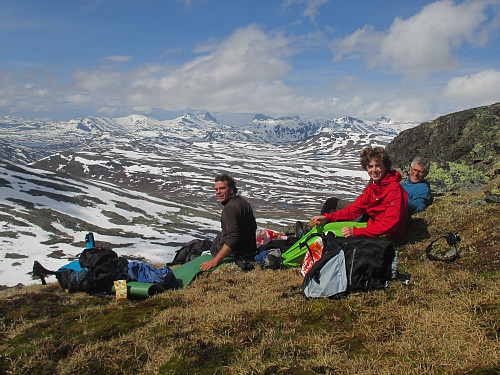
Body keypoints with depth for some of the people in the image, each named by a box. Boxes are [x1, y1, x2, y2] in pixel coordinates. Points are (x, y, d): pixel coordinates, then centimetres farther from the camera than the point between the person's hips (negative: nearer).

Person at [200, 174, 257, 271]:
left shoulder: (229, 208, -24)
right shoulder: (245, 203, 6)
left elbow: (233, 237, -33)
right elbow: (254, 227, 17)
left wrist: (215, 261, -35)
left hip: (234, 254, -9)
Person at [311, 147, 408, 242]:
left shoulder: (395, 189, -20)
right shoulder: (372, 187, 6)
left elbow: (389, 225, -26)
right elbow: (355, 209, 4)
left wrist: (355, 232, -32)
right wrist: (327, 218, -10)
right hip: (372, 227, 8)